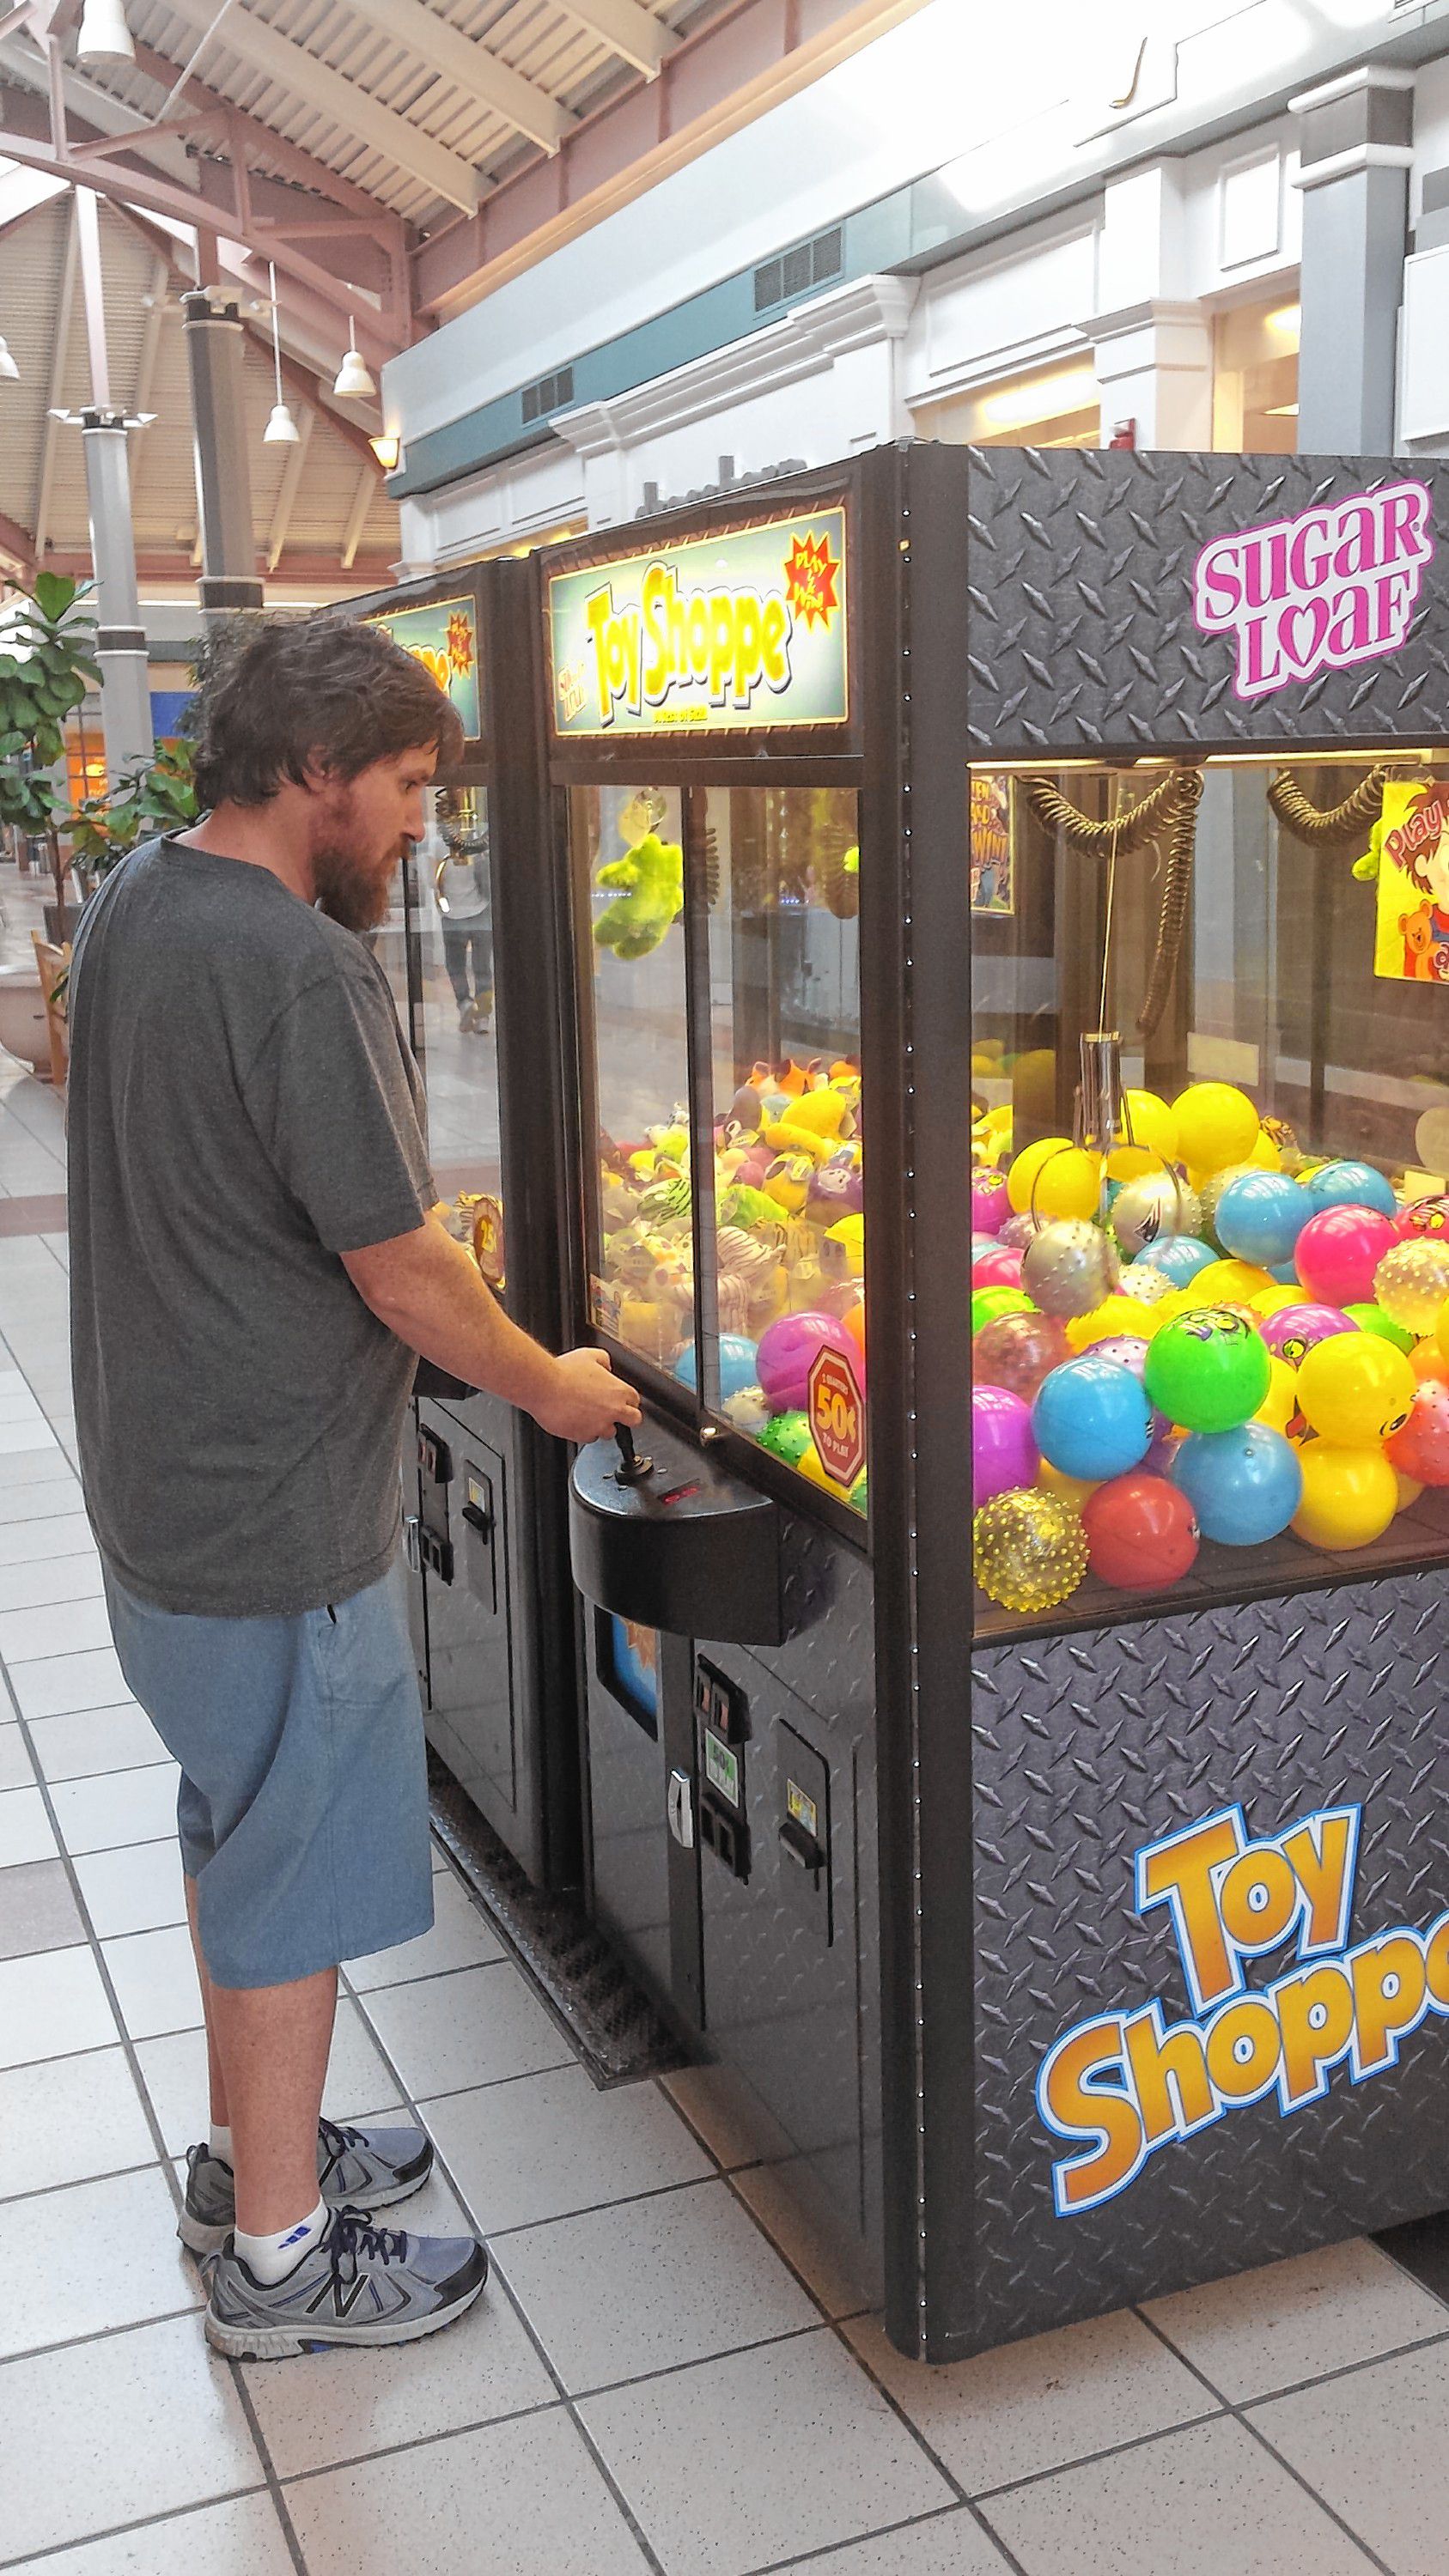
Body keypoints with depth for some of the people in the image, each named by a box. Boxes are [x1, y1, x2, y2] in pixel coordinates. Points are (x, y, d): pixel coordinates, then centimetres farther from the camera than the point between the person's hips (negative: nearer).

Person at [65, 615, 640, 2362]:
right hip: (277, 1520, -9)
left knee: (235, 1824, 23)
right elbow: (402, 1271, -21)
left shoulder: (128, 903, 4)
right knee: (296, 1872, 7)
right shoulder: (301, 970, -25)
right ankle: (279, 2258, 24)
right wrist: (550, 1387, -5)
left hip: (158, 1481, 9)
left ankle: (249, 2145, 42)